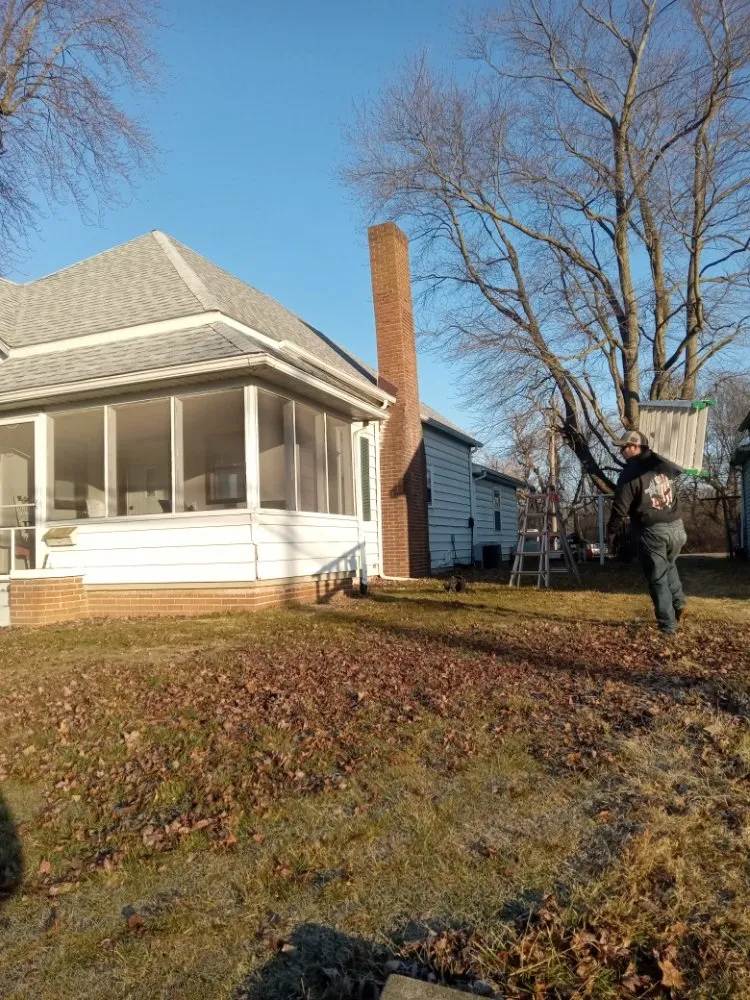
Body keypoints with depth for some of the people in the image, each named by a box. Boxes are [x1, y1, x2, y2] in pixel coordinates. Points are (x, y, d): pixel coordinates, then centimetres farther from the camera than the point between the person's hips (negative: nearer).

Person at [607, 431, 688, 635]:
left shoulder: (630, 474, -10)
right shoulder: (664, 465, 7)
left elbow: (620, 507, -10)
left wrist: (611, 531, 4)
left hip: (652, 532, -5)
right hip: (676, 527, 6)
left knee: (658, 579, 5)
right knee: (669, 565, 31)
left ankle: (668, 625, 7)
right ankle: (678, 602, 16)